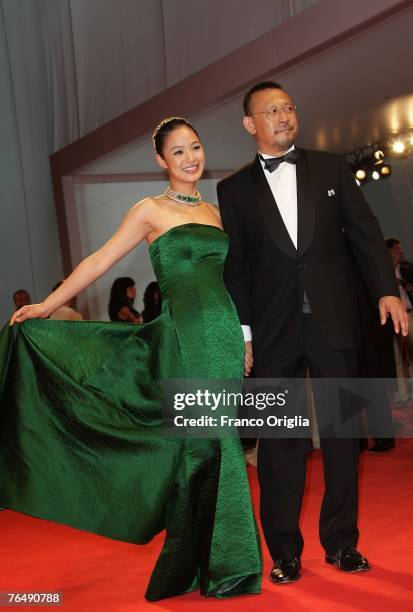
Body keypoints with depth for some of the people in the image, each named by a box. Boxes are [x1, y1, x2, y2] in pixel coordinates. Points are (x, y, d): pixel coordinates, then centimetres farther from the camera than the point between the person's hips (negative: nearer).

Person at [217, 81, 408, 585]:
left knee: (341, 433, 6)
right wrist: (242, 333, 1)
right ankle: (284, 552, 15)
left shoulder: (330, 168, 9)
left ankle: (341, 542, 20)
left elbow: (364, 232, 6)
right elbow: (235, 266, 5)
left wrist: (386, 289, -6)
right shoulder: (234, 190, 7)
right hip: (275, 331, -1)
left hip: (334, 322, 1)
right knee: (279, 439, 4)